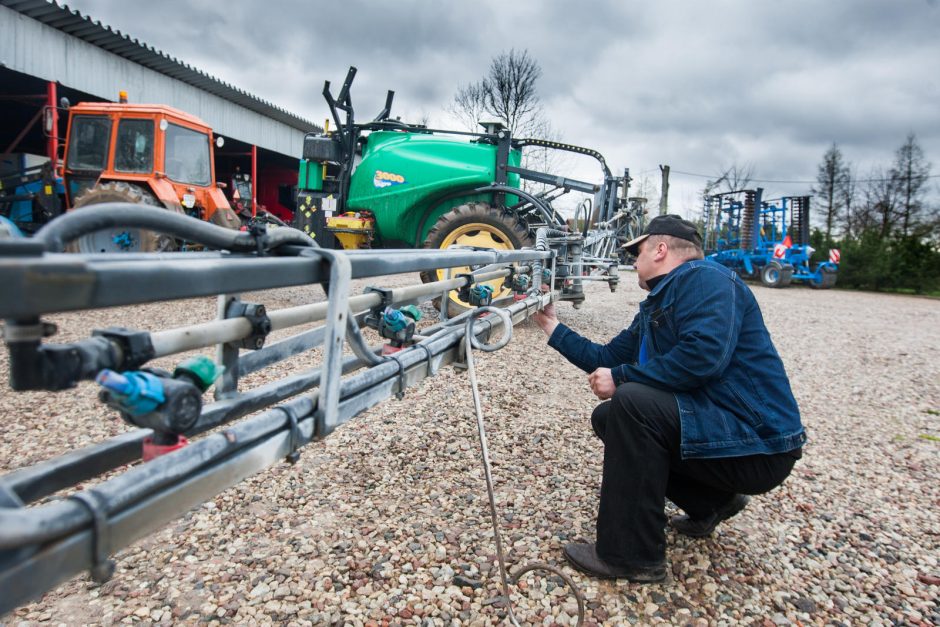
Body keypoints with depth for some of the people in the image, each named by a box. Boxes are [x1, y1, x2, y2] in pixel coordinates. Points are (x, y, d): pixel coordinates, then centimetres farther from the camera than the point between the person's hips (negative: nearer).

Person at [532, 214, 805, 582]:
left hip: (757, 445, -10)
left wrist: (620, 378, -20)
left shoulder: (705, 278, -13)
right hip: (717, 426, 10)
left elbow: (704, 355, -29)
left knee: (631, 402, -27)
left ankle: (631, 556, -15)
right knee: (608, 417, 14)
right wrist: (551, 324, 22)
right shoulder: (655, 307, 15)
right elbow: (607, 358, 20)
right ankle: (711, 503, 18)